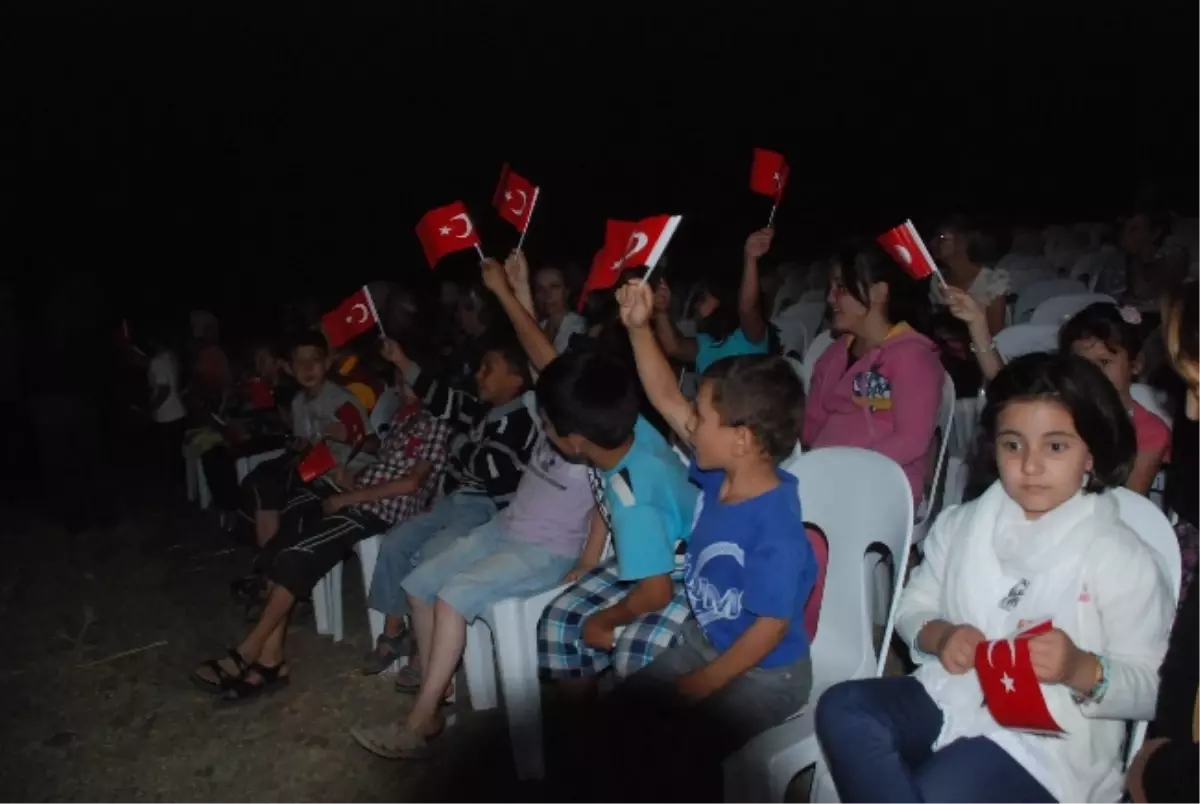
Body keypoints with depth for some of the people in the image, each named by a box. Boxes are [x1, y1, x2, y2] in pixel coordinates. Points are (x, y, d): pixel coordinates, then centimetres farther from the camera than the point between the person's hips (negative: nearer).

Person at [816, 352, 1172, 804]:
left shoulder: (1121, 557, -4)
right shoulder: (961, 523, 9)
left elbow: (1151, 689, -3)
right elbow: (913, 606, 14)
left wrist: (1079, 669, -24)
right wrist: (938, 636, -9)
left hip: (1045, 740, -4)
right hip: (949, 699, 5)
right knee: (841, 709, -22)